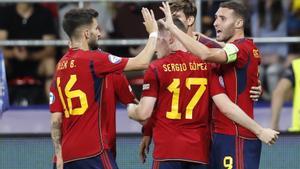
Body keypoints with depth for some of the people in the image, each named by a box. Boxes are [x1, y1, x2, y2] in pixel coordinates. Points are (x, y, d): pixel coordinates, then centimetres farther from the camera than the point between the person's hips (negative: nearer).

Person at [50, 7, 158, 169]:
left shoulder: (60, 66, 12)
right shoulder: (92, 59, -9)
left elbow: (56, 119, 10)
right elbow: (141, 62, -8)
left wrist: (59, 155, 12)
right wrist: (153, 33, 8)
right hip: (94, 152, -8)